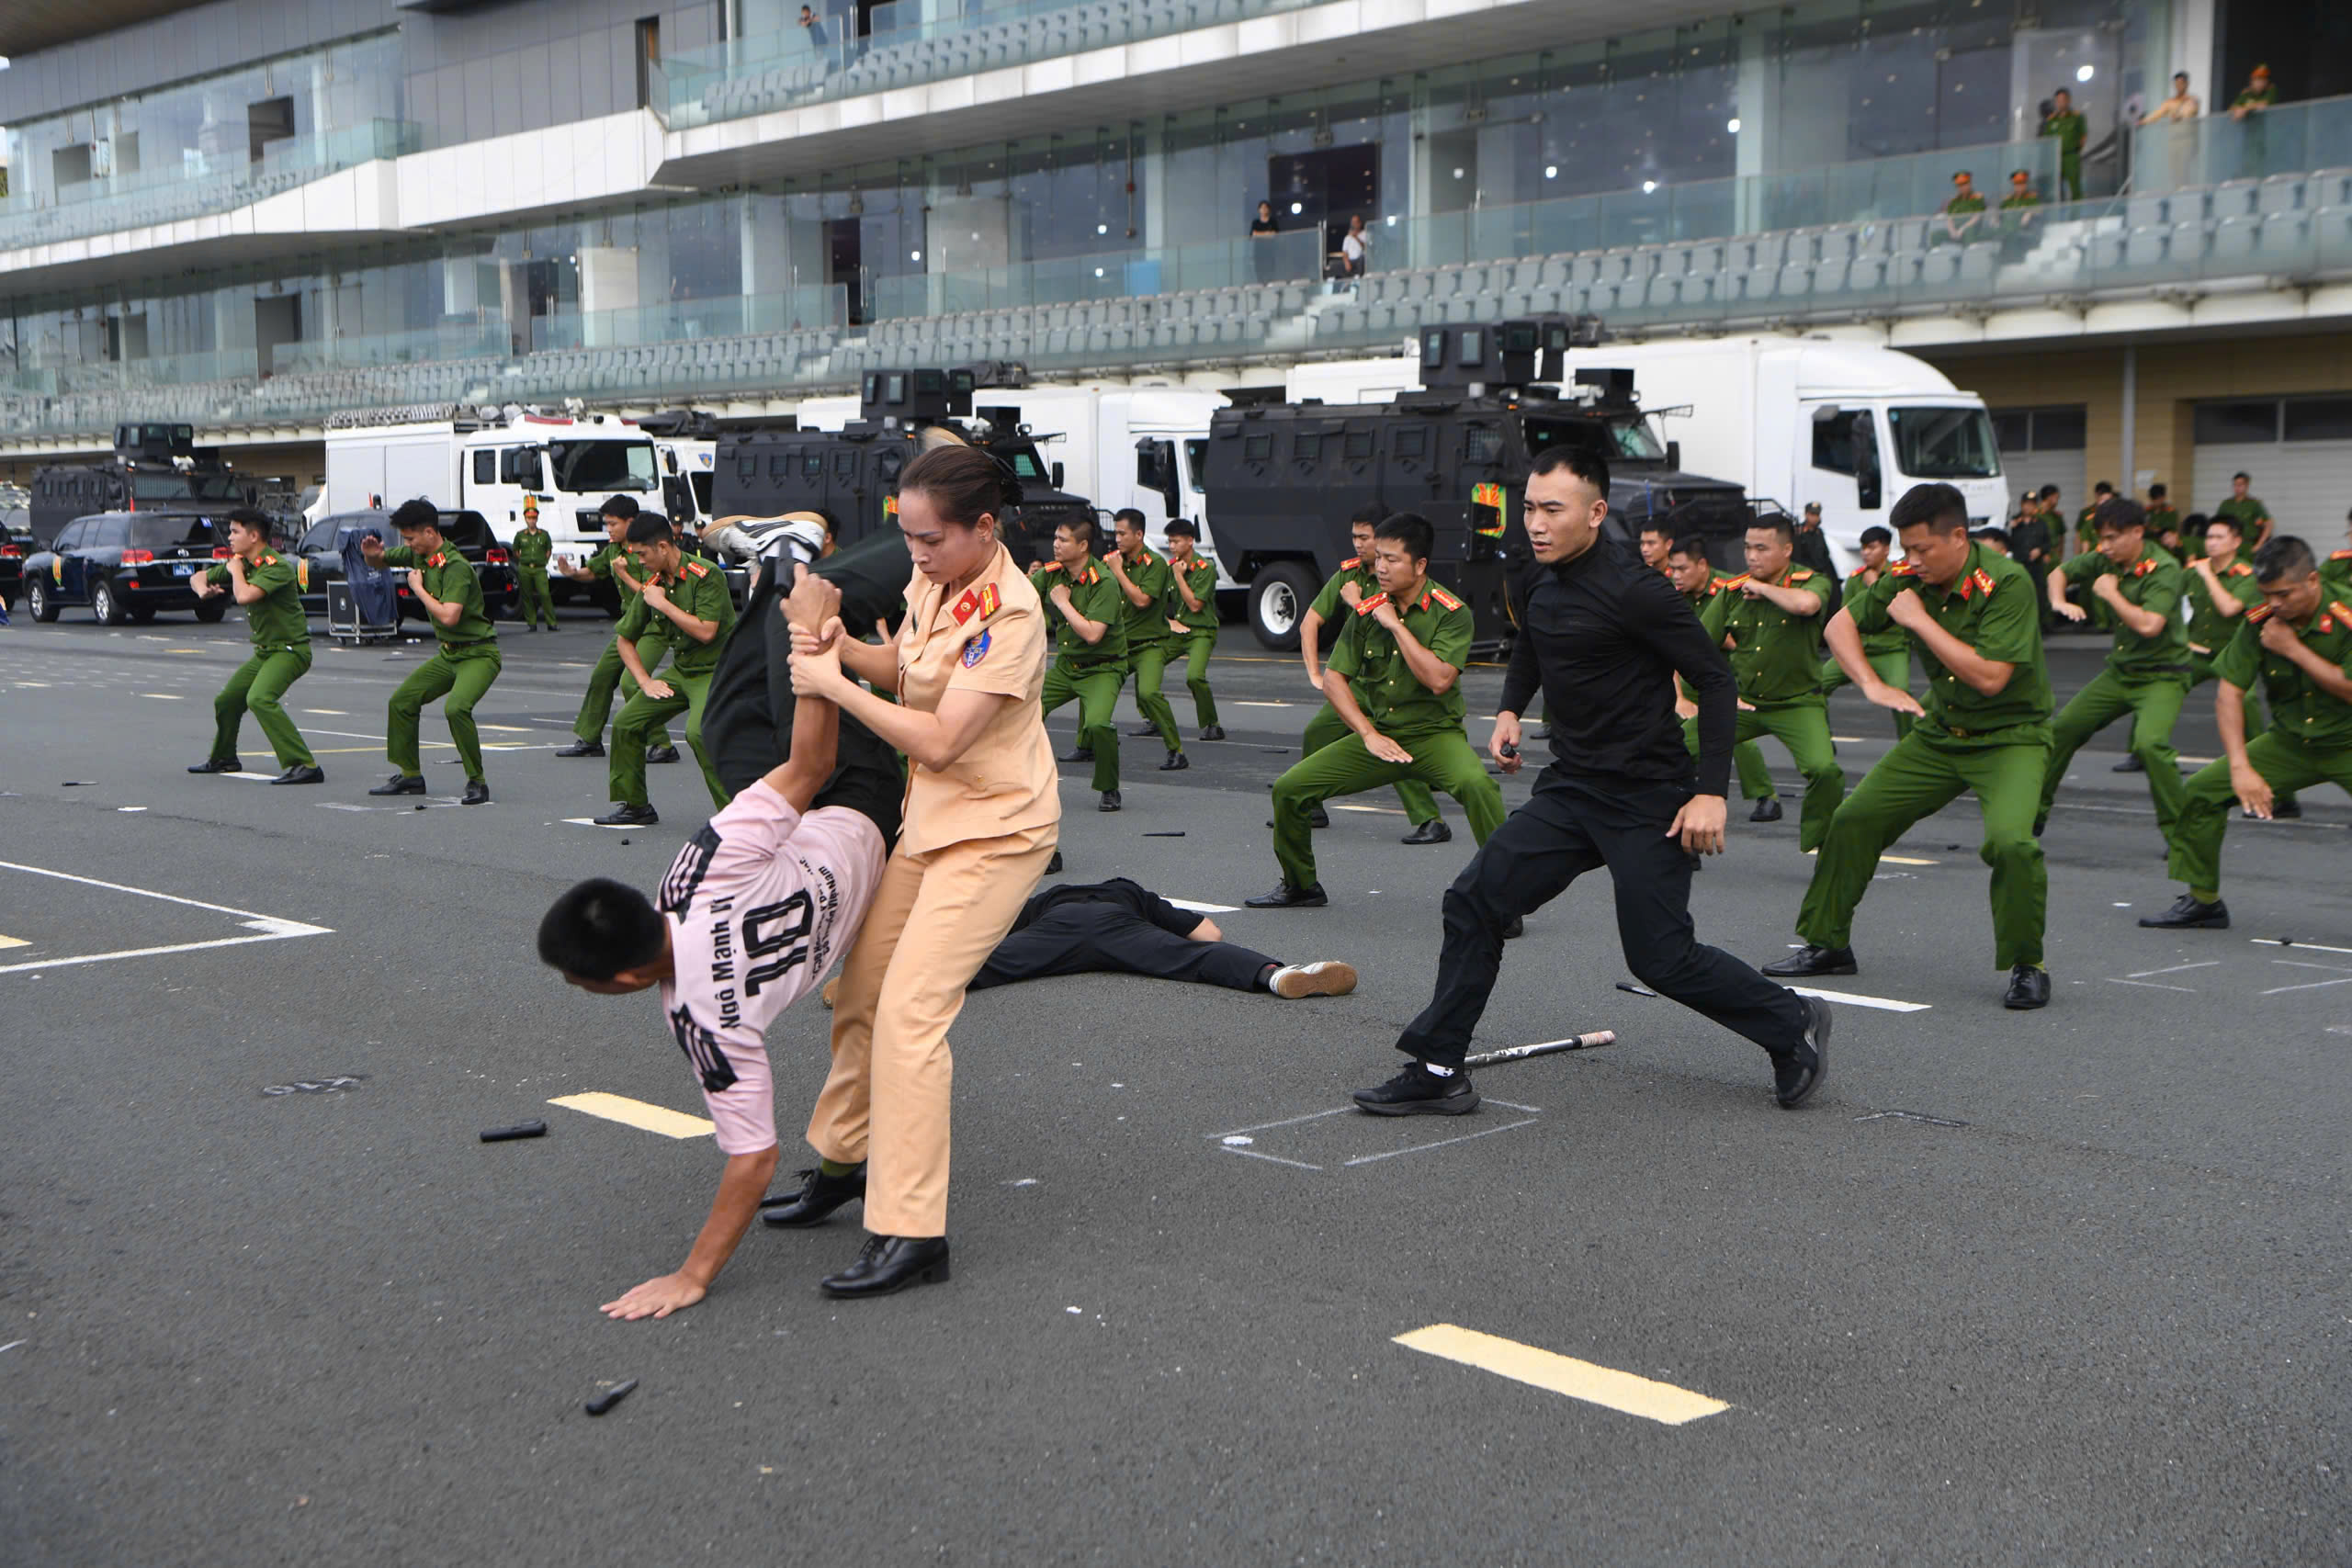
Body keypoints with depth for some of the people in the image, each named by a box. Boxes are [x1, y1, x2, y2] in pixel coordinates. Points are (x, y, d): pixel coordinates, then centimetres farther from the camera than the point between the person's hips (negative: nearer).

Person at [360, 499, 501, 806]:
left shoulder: (456, 567, -23)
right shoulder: (418, 555, 4)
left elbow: (449, 616, -33)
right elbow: (380, 561, 20)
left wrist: (418, 589, -18)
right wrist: (371, 553, -5)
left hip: (478, 654, -10)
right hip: (448, 654, 10)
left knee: (456, 707, -31)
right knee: (401, 701, 9)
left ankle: (477, 782, -18)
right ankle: (410, 775, 22)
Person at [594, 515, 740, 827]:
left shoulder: (706, 575, -16)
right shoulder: (652, 584, 5)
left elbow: (705, 631, -26)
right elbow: (625, 639, 16)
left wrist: (663, 604, -18)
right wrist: (645, 682, 3)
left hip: (716, 671, -8)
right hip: (680, 670, 8)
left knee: (699, 732, -31)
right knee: (626, 724, 3)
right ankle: (633, 805, 19)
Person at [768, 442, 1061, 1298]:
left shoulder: (1008, 612, -24)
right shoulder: (934, 578, 2)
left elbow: (940, 740, -26)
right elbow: (903, 665, 16)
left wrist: (832, 683, -19)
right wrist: (842, 649, -6)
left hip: (996, 830, -9)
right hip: (930, 818, 9)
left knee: (910, 1011, -18)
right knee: (861, 991, 16)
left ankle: (909, 1232, -15)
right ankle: (843, 1162, 36)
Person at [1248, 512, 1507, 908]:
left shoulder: (1451, 613, -10)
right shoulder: (1368, 610, 2)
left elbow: (1439, 680, -24)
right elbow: (1333, 678, 3)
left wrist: (1395, 625, -19)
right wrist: (1369, 734, -9)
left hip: (1434, 734, -5)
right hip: (1377, 733, 5)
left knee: (1475, 783, -37)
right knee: (1288, 789, -3)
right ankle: (1300, 886, 20)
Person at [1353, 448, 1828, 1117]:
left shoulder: (1632, 590, -19)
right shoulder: (1539, 578, 6)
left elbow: (1715, 680, -16)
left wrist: (1711, 792, -22)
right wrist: (1509, 711, 12)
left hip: (1647, 801, -8)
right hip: (1569, 789, 8)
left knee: (1661, 958, -4)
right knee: (1474, 900, -2)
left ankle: (1793, 1024, 20)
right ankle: (1438, 1072, 5)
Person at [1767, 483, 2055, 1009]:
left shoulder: (2007, 584, -22)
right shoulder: (1909, 579, -5)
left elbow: (1989, 677, -28)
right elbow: (1840, 625, 5)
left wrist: (1920, 620, -23)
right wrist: (1873, 685, -11)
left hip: (2010, 735, -6)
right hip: (1939, 731, 6)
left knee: (2010, 839, -30)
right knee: (1853, 819, 3)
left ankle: (2026, 966, -8)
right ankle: (1827, 944, 21)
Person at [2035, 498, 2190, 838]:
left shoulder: (2164, 569, -19)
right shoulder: (2105, 560, 0)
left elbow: (2148, 625, -31)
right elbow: (2060, 574, 17)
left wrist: (2110, 593, -18)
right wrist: (2059, 602, -5)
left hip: (2162, 676, -8)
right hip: (2119, 671, 8)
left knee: (2149, 743, -30)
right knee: (2063, 728, 10)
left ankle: (2178, 832, -18)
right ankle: (2036, 812, 26)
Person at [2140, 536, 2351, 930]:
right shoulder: (2260, 621, -9)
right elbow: (2229, 691, -10)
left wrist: (2293, 649, -24)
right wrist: (2240, 766, -19)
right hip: (2289, 741, 4)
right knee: (2201, 790, -5)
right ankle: (2203, 901, 9)